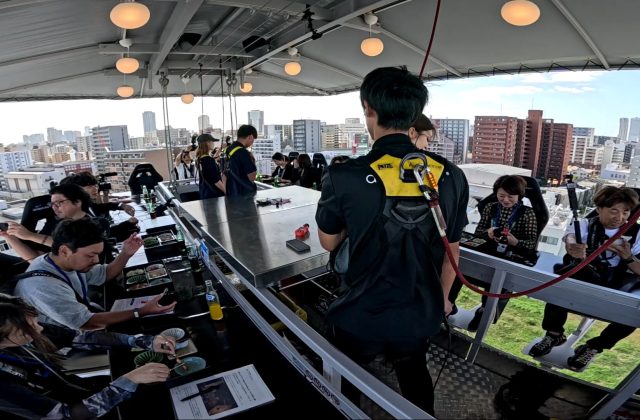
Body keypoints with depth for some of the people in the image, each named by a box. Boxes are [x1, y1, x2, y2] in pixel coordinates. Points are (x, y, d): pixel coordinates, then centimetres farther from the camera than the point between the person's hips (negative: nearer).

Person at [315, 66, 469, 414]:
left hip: (361, 316, -3)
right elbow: (452, 248, 2)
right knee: (415, 377, 31)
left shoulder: (344, 177, -23)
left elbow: (329, 243, -6)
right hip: (420, 314, 4)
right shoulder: (451, 176, -11)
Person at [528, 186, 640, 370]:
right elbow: (570, 238, -31)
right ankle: (554, 334, -10)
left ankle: (593, 347, -4)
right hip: (580, 281, -1)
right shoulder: (586, 225, -6)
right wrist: (572, 247, -56)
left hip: (615, 290, 1)